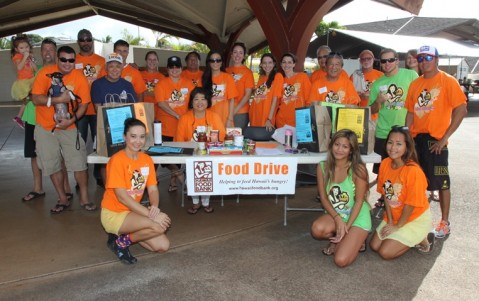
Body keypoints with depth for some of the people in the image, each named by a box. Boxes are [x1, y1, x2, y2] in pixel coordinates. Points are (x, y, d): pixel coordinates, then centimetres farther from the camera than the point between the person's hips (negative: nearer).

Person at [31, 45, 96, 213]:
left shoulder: (80, 78, -7)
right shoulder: (45, 73, -9)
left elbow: (83, 104, -5)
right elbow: (35, 98, -12)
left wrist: (72, 120, -20)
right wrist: (58, 99, -25)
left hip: (69, 127, -1)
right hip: (45, 127, 1)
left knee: (79, 163, -3)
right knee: (52, 165, 8)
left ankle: (84, 199, 12)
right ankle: (63, 199, 23)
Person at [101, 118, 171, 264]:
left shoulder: (147, 159, 1)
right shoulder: (117, 160, -20)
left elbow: (153, 189, 0)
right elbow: (122, 197, -23)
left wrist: (155, 207, -23)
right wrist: (151, 214, -27)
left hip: (132, 212, 7)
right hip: (114, 214, -7)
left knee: (163, 246, -5)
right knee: (160, 226, -28)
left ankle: (124, 235, 13)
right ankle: (121, 241, -3)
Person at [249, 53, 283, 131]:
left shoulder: (278, 76, -4)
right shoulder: (261, 77, 14)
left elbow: (275, 98, -12)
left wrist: (269, 119, -17)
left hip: (267, 119, -5)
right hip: (255, 116, 5)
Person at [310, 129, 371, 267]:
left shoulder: (358, 169, -18)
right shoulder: (322, 167, -7)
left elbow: (359, 201, -14)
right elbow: (324, 198, -5)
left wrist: (347, 226, -19)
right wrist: (338, 219, -19)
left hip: (357, 217, -4)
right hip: (335, 214, 4)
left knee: (341, 260, -20)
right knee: (317, 230, -31)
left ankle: (355, 240, 14)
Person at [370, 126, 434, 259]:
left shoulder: (413, 171, -28)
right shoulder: (385, 163, -8)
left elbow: (411, 204, -20)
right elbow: (386, 195, -1)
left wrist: (397, 226, -11)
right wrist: (390, 221, -3)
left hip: (416, 218, -6)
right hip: (393, 217, 7)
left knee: (385, 252, -11)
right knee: (374, 246, 3)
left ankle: (422, 239, 9)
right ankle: (409, 238, 19)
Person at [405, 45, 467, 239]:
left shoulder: (447, 81, -5)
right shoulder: (415, 84, 10)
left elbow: (461, 110, -11)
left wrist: (445, 137, -14)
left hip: (435, 140, -5)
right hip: (416, 139, 5)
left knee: (441, 183, 3)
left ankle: (445, 223, 16)